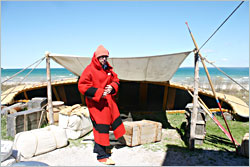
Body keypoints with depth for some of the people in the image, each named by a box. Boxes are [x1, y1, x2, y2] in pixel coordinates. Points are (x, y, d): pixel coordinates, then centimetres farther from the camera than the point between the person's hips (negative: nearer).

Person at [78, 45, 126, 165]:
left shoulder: (108, 69, 11)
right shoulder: (90, 69, -12)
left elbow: (115, 79, 19)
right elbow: (82, 86, -16)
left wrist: (112, 87, -5)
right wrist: (99, 93, -22)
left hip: (108, 101, 8)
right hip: (96, 103, -8)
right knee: (101, 128, -4)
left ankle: (99, 148, 38)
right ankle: (102, 156, 10)